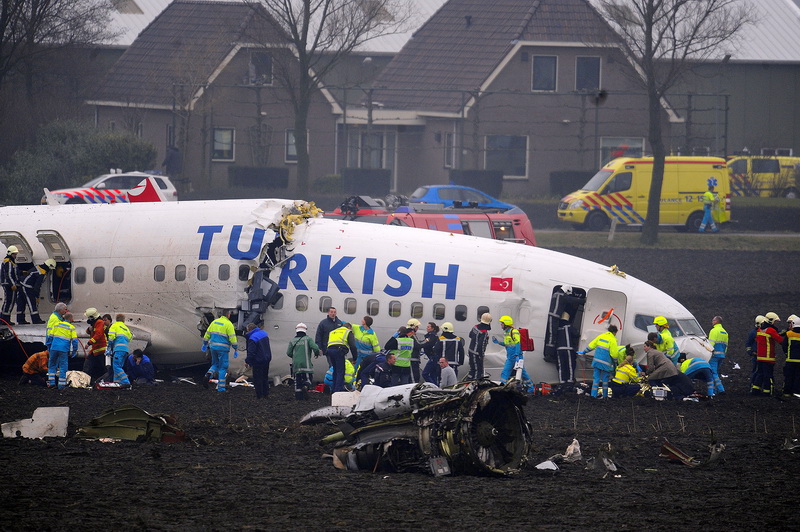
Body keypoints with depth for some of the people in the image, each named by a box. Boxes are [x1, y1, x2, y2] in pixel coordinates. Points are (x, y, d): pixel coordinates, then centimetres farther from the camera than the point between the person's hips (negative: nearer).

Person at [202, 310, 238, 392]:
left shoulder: (214, 322, 9)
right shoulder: (228, 324, -9)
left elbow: (207, 333, 15)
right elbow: (232, 338, -12)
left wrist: (205, 344, 27)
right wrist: (236, 349, -6)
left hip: (213, 346, 5)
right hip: (223, 348, -5)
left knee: (215, 364, 21)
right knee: (223, 367, 3)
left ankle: (208, 375, -7)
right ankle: (221, 387, 3)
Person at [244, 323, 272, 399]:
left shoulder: (252, 338, -22)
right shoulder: (264, 333, 5)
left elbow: (251, 352, -21)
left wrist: (247, 361, -10)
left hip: (258, 361, -8)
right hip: (267, 358, 8)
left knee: (257, 379, 2)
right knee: (265, 377, 20)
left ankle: (259, 395, 5)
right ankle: (265, 393, 26)